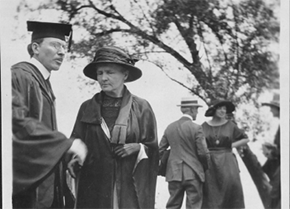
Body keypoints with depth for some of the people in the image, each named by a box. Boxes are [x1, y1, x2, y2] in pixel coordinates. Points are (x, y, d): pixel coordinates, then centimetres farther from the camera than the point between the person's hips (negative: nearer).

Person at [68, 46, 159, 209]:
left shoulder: (141, 107, 2)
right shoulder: (87, 108, 5)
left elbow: (153, 149, 7)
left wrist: (139, 148, -12)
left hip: (130, 188, -1)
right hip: (94, 189, 1)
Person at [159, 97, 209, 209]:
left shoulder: (170, 127, 6)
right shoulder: (196, 128, -10)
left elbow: (160, 150, 9)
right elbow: (202, 152, -10)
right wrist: (205, 166, 9)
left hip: (174, 173, 5)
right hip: (193, 174, -5)